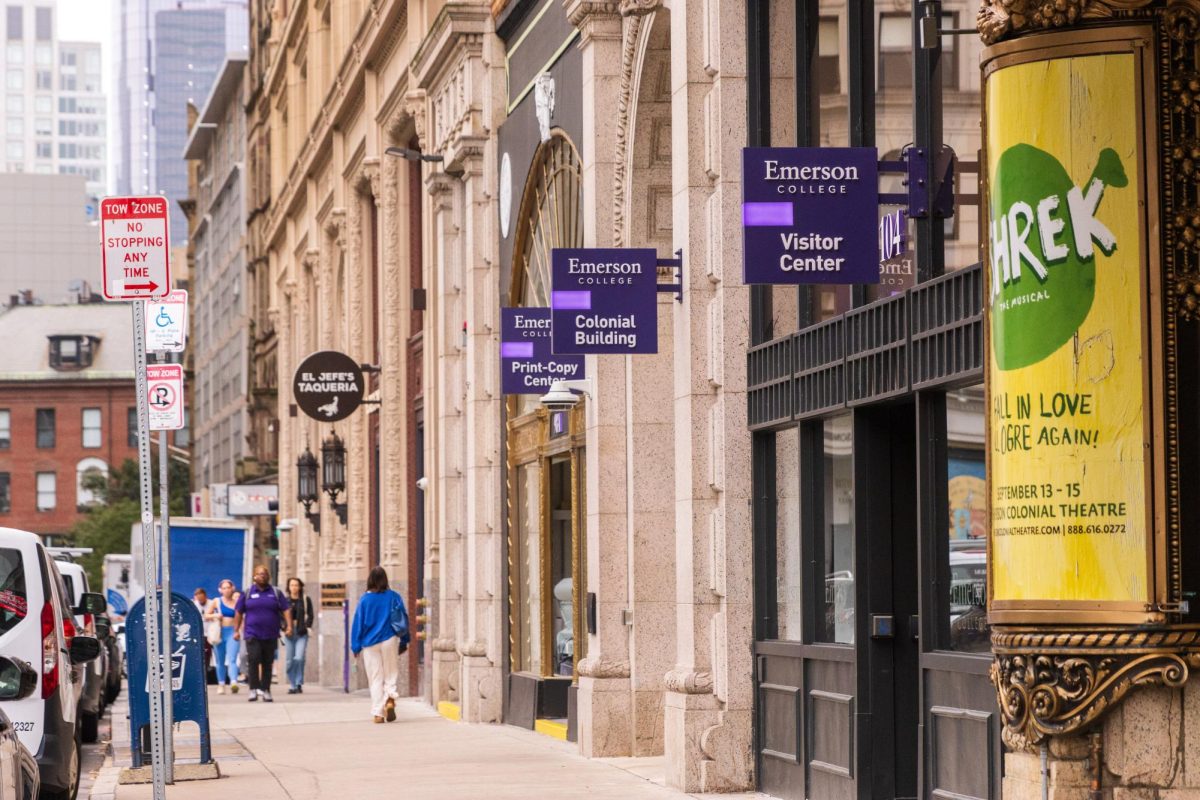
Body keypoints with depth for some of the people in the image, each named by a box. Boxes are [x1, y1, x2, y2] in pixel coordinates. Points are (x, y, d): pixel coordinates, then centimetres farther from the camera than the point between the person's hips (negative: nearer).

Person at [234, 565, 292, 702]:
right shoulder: (247, 593, 6)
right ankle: (254, 689, -15)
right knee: (253, 659, -17)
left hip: (270, 635, 2)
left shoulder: (276, 593, 8)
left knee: (267, 664, 5)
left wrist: (289, 626, -10)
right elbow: (239, 613, 9)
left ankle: (266, 691, 12)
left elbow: (286, 610, 3)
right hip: (252, 634, -2)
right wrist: (237, 630, 4)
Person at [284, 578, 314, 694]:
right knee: (289, 661, 1)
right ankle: (292, 686, 11)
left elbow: (310, 615, 6)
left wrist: (307, 626, -9)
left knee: (299, 658, -16)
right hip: (289, 634, 2)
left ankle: (299, 683, -3)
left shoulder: (306, 600, 6)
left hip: (302, 633, -2)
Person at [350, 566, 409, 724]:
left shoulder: (365, 600, -3)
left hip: (370, 644, 0)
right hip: (390, 640, 0)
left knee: (376, 678, 5)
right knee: (391, 674, 9)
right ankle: (390, 698, -18)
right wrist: (404, 641, 12)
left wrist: (356, 646, 6)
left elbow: (358, 624, 0)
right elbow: (404, 619, 3)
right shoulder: (394, 597, -1)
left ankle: (378, 712, 0)